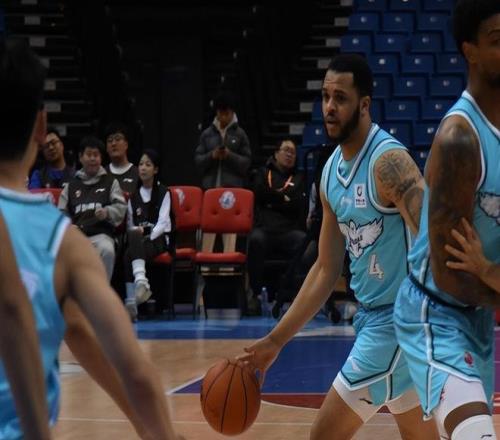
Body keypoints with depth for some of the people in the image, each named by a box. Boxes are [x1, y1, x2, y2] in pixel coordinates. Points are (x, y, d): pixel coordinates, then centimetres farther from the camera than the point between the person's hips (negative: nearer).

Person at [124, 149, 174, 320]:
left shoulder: (163, 193, 8)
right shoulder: (134, 196, 19)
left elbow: (163, 222, -4)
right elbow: (129, 224, 11)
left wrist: (149, 237, -18)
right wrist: (136, 231, -11)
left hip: (159, 238, -3)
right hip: (138, 238, 3)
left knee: (129, 254, -35)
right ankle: (141, 281, -54)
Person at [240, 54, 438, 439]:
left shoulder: (388, 161, -18)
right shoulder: (332, 172, 8)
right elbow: (327, 269, 14)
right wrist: (275, 341, 13)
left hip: (398, 318, -9)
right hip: (372, 316, 9)